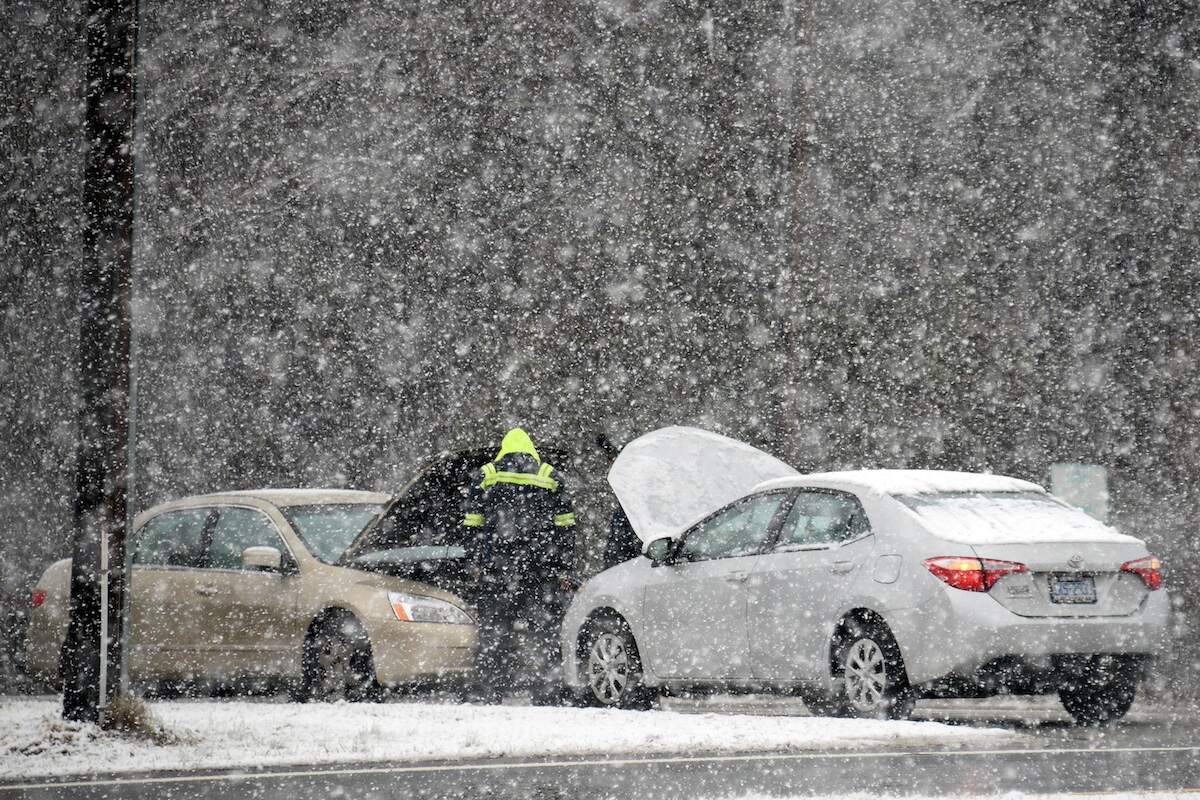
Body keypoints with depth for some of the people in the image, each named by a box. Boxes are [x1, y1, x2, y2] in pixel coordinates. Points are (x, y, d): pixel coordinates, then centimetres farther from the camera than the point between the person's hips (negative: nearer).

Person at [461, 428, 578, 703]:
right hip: (543, 573, 0)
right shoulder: (551, 478, 10)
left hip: (495, 569, 0)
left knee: (492, 632, 5)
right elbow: (566, 528, 7)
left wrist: (475, 564, 9)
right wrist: (566, 571, 9)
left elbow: (472, 526, 5)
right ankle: (546, 696, 0)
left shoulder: (487, 476, 9)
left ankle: (489, 696, 1)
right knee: (544, 633, 3)